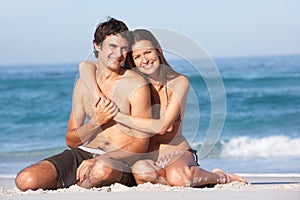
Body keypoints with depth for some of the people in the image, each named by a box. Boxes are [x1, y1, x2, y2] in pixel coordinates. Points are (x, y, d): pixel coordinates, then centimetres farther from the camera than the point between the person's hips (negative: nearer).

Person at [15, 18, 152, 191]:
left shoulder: (136, 85, -4)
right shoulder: (84, 82, 11)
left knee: (102, 170, -42)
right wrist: (96, 122, -8)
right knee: (25, 180, -18)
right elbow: (71, 141, 14)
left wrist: (99, 160, -23)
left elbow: (141, 144, -9)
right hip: (83, 153, 4)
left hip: (121, 160, -4)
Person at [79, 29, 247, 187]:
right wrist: (97, 95, -21)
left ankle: (219, 176, -7)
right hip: (144, 156, 1)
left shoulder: (179, 82, -6)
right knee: (141, 171, -38)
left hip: (178, 153, -1)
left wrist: (116, 115, -21)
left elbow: (161, 126, -17)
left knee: (177, 177, -38)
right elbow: (86, 67, -1)